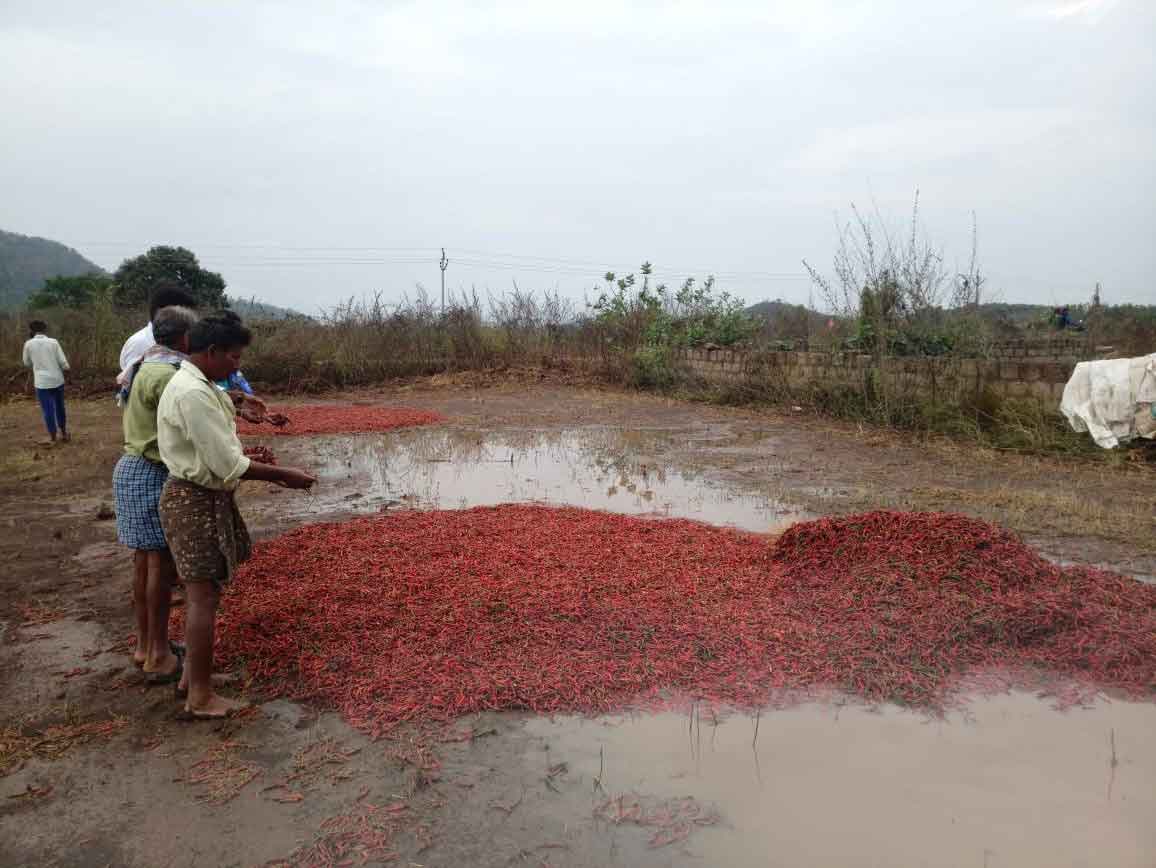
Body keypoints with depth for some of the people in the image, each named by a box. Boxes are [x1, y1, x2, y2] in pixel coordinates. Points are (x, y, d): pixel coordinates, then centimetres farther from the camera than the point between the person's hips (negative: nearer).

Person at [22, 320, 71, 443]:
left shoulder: (28, 344, -4)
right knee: (60, 407, 17)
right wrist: (66, 367, 17)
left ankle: (53, 438, 12)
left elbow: (27, 363, 9)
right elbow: (63, 363, -4)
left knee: (48, 410, 6)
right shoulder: (53, 342, -4)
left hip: (42, 382, -1)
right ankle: (64, 433, 28)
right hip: (57, 380, 1)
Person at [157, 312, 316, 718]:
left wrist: (265, 470, 8)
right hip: (196, 502, -10)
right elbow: (227, 464, -23)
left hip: (205, 497, 10)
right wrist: (282, 475, -15)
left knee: (203, 592, 20)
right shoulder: (193, 394, -22)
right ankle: (200, 696, 11)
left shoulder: (199, 387, 10)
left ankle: (193, 671, 36)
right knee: (204, 596, -1)